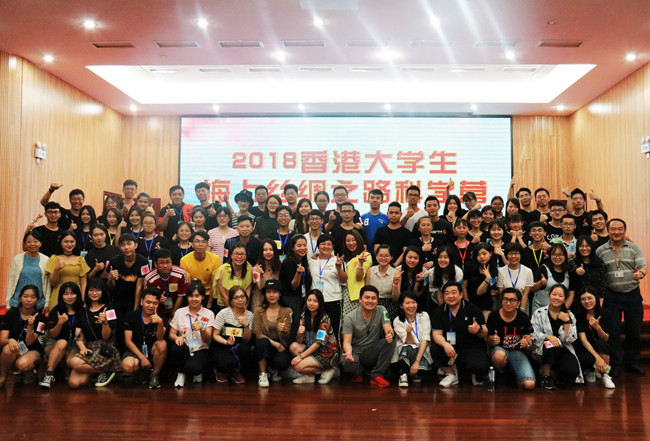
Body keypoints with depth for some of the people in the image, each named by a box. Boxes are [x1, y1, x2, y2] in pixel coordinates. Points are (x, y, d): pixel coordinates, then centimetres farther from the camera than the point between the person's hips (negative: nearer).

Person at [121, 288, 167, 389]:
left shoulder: (160, 318, -3)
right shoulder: (131, 316, -2)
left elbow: (160, 339, -20)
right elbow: (128, 340, -4)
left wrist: (160, 323, -41)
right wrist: (142, 357, -14)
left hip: (152, 350, 0)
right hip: (135, 350, 0)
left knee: (162, 344, -32)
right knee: (128, 366, -33)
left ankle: (154, 374, -10)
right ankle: (144, 370, 4)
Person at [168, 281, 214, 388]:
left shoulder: (209, 314, 3)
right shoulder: (179, 312, 8)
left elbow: (208, 340, -3)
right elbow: (171, 334, 6)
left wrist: (202, 329, -25)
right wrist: (177, 338, -19)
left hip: (200, 350, -2)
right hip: (184, 348, 2)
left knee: (192, 368, -34)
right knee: (176, 348, -35)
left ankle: (196, 373, 8)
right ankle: (180, 374, -4)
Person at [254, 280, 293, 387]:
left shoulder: (287, 311, 3)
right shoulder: (259, 310, 2)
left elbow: (289, 336, -1)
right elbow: (257, 333, -6)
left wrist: (284, 330, -27)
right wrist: (274, 343, -19)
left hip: (281, 346, 0)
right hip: (265, 346, 0)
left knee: (282, 361, -32)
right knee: (263, 342, -35)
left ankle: (276, 371, 10)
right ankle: (262, 374, -15)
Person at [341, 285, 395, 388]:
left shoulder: (381, 311, -3)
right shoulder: (350, 318, -9)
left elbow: (388, 329, -14)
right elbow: (347, 341, -12)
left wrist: (390, 334, -41)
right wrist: (349, 353, -36)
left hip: (374, 350, 2)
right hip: (356, 349, -2)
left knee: (390, 342, -26)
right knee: (348, 363, -35)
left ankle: (377, 375, -13)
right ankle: (358, 373, 5)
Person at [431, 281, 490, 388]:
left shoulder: (472, 309, -2)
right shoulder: (438, 312, 4)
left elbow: (485, 334, -3)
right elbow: (437, 334, -5)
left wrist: (479, 330, -28)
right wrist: (445, 344, -28)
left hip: (473, 348, -2)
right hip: (451, 349, 2)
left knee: (479, 367, -32)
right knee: (434, 350, -28)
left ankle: (477, 375, 10)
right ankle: (451, 374, 2)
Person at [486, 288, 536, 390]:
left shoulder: (523, 318, -4)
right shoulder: (493, 316, -8)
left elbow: (530, 342, 1)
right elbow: (489, 342, -2)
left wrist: (526, 344, -24)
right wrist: (492, 341, -27)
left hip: (517, 352, 1)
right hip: (499, 349, -1)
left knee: (529, 385, -22)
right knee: (500, 355, -40)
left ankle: (513, 376, 14)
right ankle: (500, 375, -4)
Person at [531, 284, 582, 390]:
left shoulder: (570, 316, 9)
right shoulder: (539, 313, 3)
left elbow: (570, 339, 0)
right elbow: (533, 334, -6)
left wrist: (567, 322, -12)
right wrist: (548, 337, -24)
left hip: (563, 350, 1)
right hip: (543, 351, -1)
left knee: (572, 371, -27)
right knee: (550, 343, -36)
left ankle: (558, 375, 10)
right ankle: (546, 376, -16)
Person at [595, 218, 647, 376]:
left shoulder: (634, 247, 4)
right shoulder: (601, 251, 3)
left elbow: (643, 266, -5)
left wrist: (640, 273, -29)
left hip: (633, 294, 1)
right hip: (612, 296, -1)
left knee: (634, 330, 7)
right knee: (613, 330, 2)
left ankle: (632, 363, 24)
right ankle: (615, 364, 14)